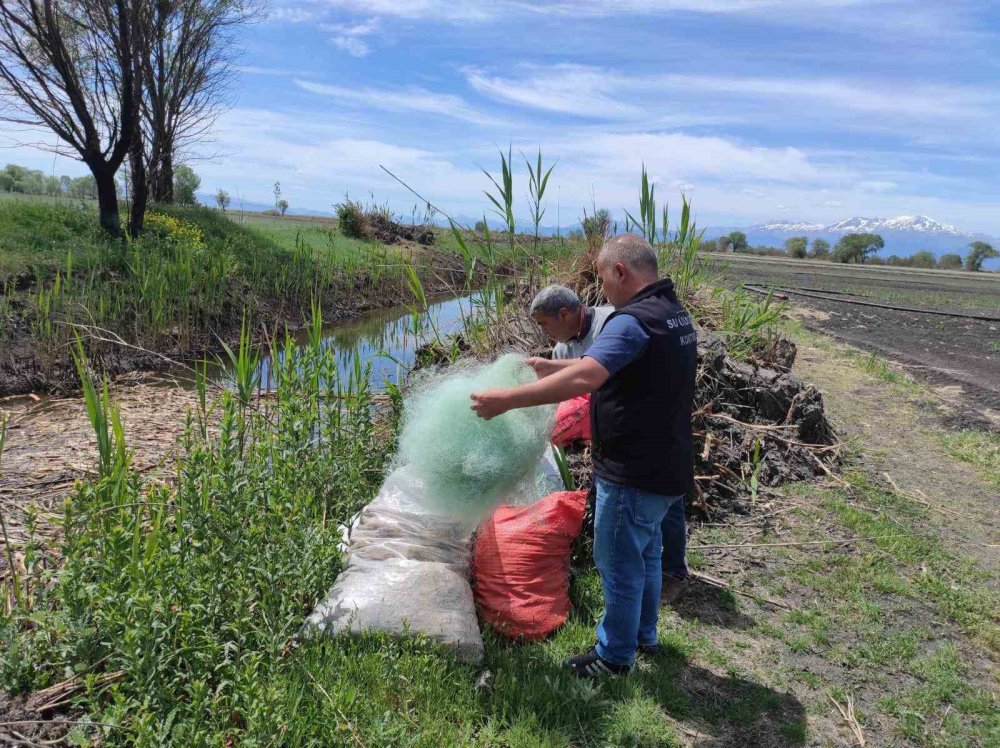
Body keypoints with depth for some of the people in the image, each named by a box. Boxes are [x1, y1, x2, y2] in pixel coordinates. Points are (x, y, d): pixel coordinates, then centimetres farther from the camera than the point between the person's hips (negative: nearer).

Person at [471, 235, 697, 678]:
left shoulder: (633, 320, -23)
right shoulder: (675, 314, 10)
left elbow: (583, 379, -37)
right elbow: (605, 370, 16)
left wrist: (508, 399, -35)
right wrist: (550, 368, 14)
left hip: (634, 474, -10)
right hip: (666, 467, 10)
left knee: (619, 564, 8)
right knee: (647, 554, 25)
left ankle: (615, 655, 27)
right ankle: (644, 636, 43)